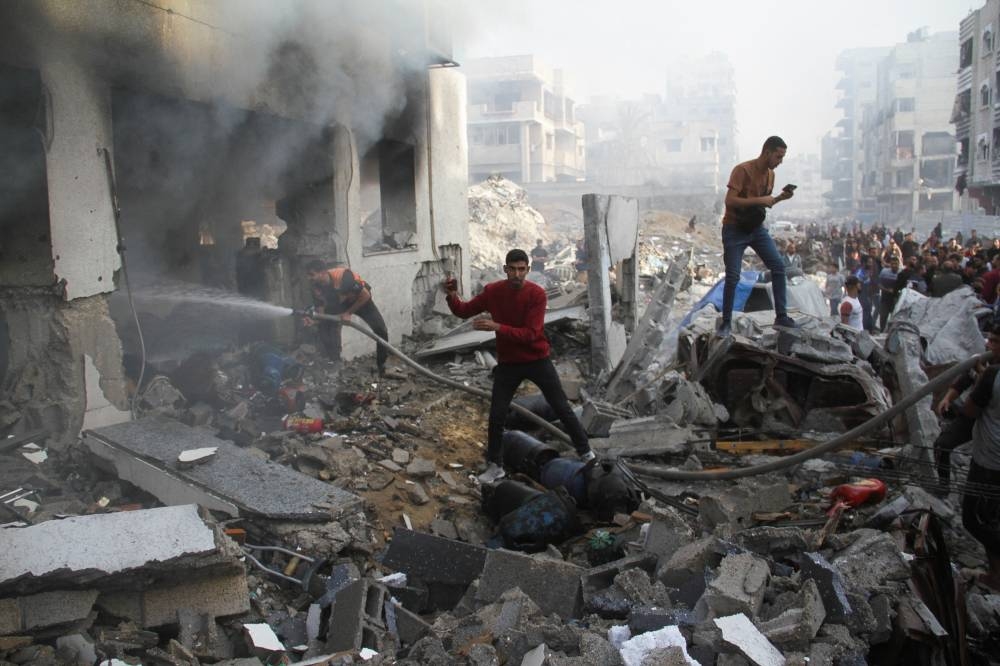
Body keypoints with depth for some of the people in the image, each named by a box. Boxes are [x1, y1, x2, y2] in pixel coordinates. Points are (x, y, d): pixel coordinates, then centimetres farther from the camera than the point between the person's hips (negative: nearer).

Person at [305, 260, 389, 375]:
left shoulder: (343, 276, -40)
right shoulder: (316, 288, -23)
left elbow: (366, 295, -31)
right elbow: (321, 311, -13)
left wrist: (348, 313, -25)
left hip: (360, 300, -4)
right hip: (336, 304, 5)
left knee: (381, 330, -14)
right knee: (324, 328, -12)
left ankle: (382, 366, 5)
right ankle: (335, 364, 3)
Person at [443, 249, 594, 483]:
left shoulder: (537, 294, -18)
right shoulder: (493, 291, -7)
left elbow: (530, 334, -25)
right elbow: (464, 311, 2)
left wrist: (497, 327, -35)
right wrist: (452, 296, -19)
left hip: (537, 360, -2)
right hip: (508, 364, 2)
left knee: (562, 409, 6)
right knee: (496, 415, 0)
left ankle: (586, 453, 23)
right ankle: (495, 466, 18)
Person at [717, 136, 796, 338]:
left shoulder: (770, 173, 6)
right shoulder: (742, 170, -18)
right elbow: (730, 201, -25)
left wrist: (779, 198, -1)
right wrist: (759, 200, -24)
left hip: (756, 227, 7)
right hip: (734, 230, -7)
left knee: (778, 266, -1)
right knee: (733, 277, -7)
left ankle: (781, 316, 7)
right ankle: (726, 323, 5)